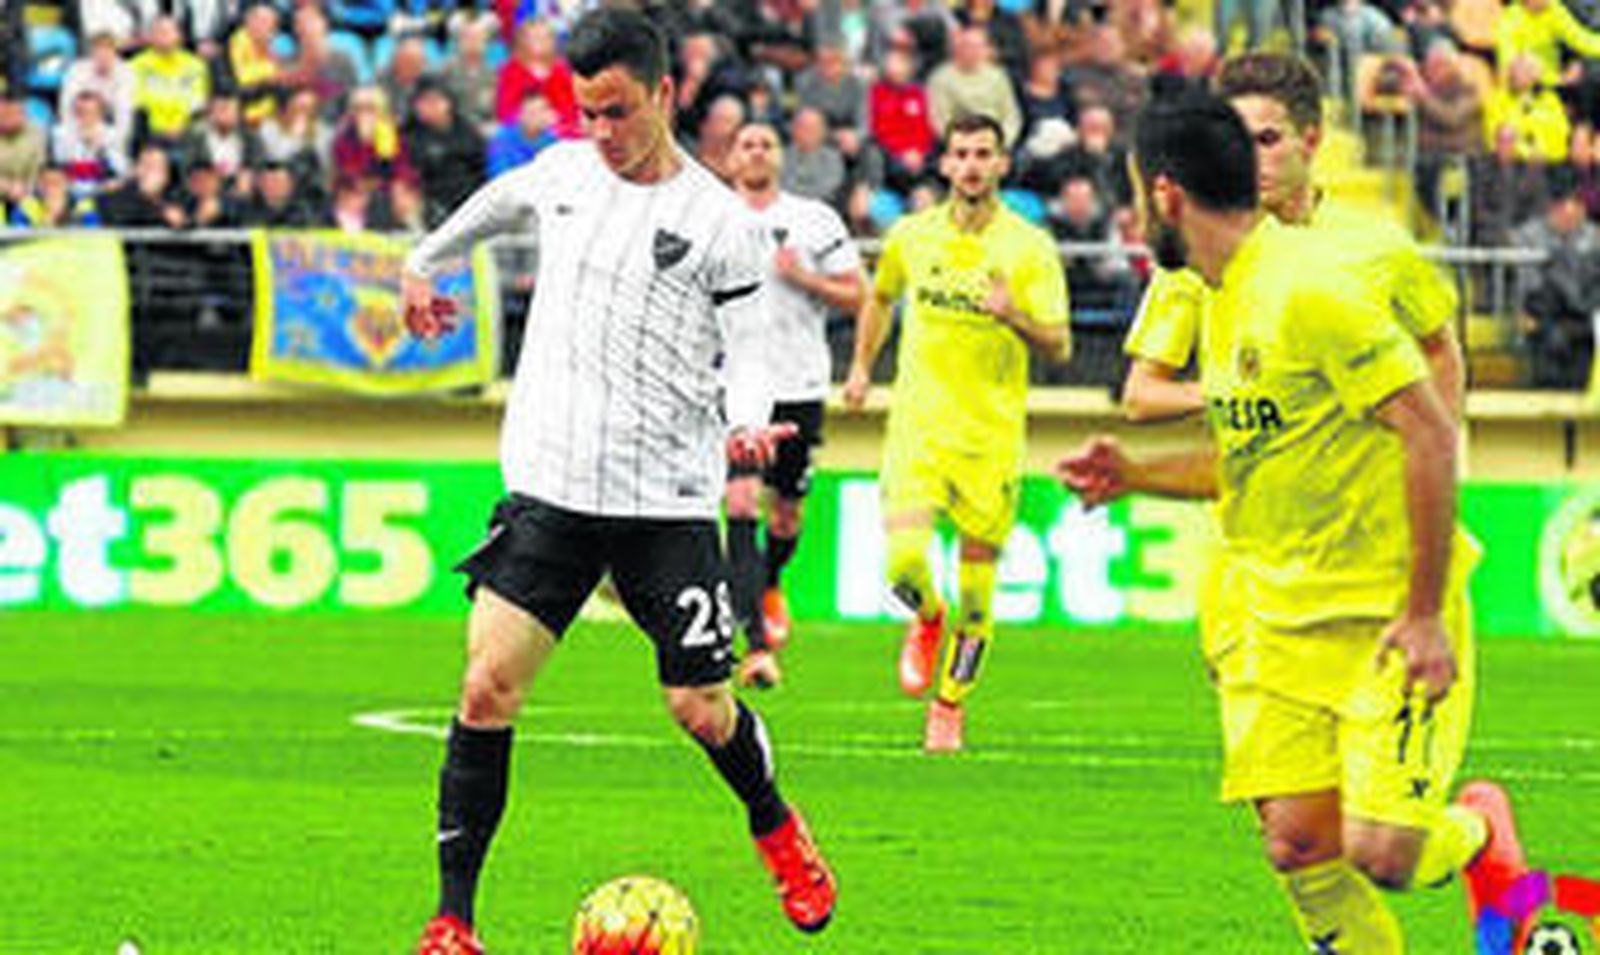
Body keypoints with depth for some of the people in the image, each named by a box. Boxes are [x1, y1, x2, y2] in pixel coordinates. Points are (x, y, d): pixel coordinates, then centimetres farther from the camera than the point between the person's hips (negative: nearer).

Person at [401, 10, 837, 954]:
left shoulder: (722, 224, -3)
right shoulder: (561, 172, 8)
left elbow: (747, 352, -1)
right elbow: (493, 205, 30)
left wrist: (746, 422, -22)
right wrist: (424, 263, 44)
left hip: (668, 500, -2)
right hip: (550, 485, 2)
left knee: (703, 709, 1)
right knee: (489, 686, -12)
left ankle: (776, 826, 36)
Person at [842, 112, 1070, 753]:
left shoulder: (1030, 248, -3)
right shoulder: (911, 236, 5)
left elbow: (1059, 347, -5)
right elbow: (880, 298, 26)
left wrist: (1016, 318, -23)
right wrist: (861, 365, 23)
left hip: (993, 435, -1)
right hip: (918, 425, 1)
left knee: (976, 587, 2)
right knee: (904, 561, -16)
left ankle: (950, 704, 21)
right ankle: (927, 621, 19)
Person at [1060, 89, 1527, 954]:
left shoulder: (1313, 287, -19)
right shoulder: (1223, 302, 11)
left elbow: (1429, 434, -21)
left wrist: (1423, 615, -21)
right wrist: (1135, 475, 10)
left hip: (1388, 615, -8)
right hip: (1276, 622, 8)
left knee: (1380, 853, -11)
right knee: (1298, 845, -2)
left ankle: (1479, 832, 22)